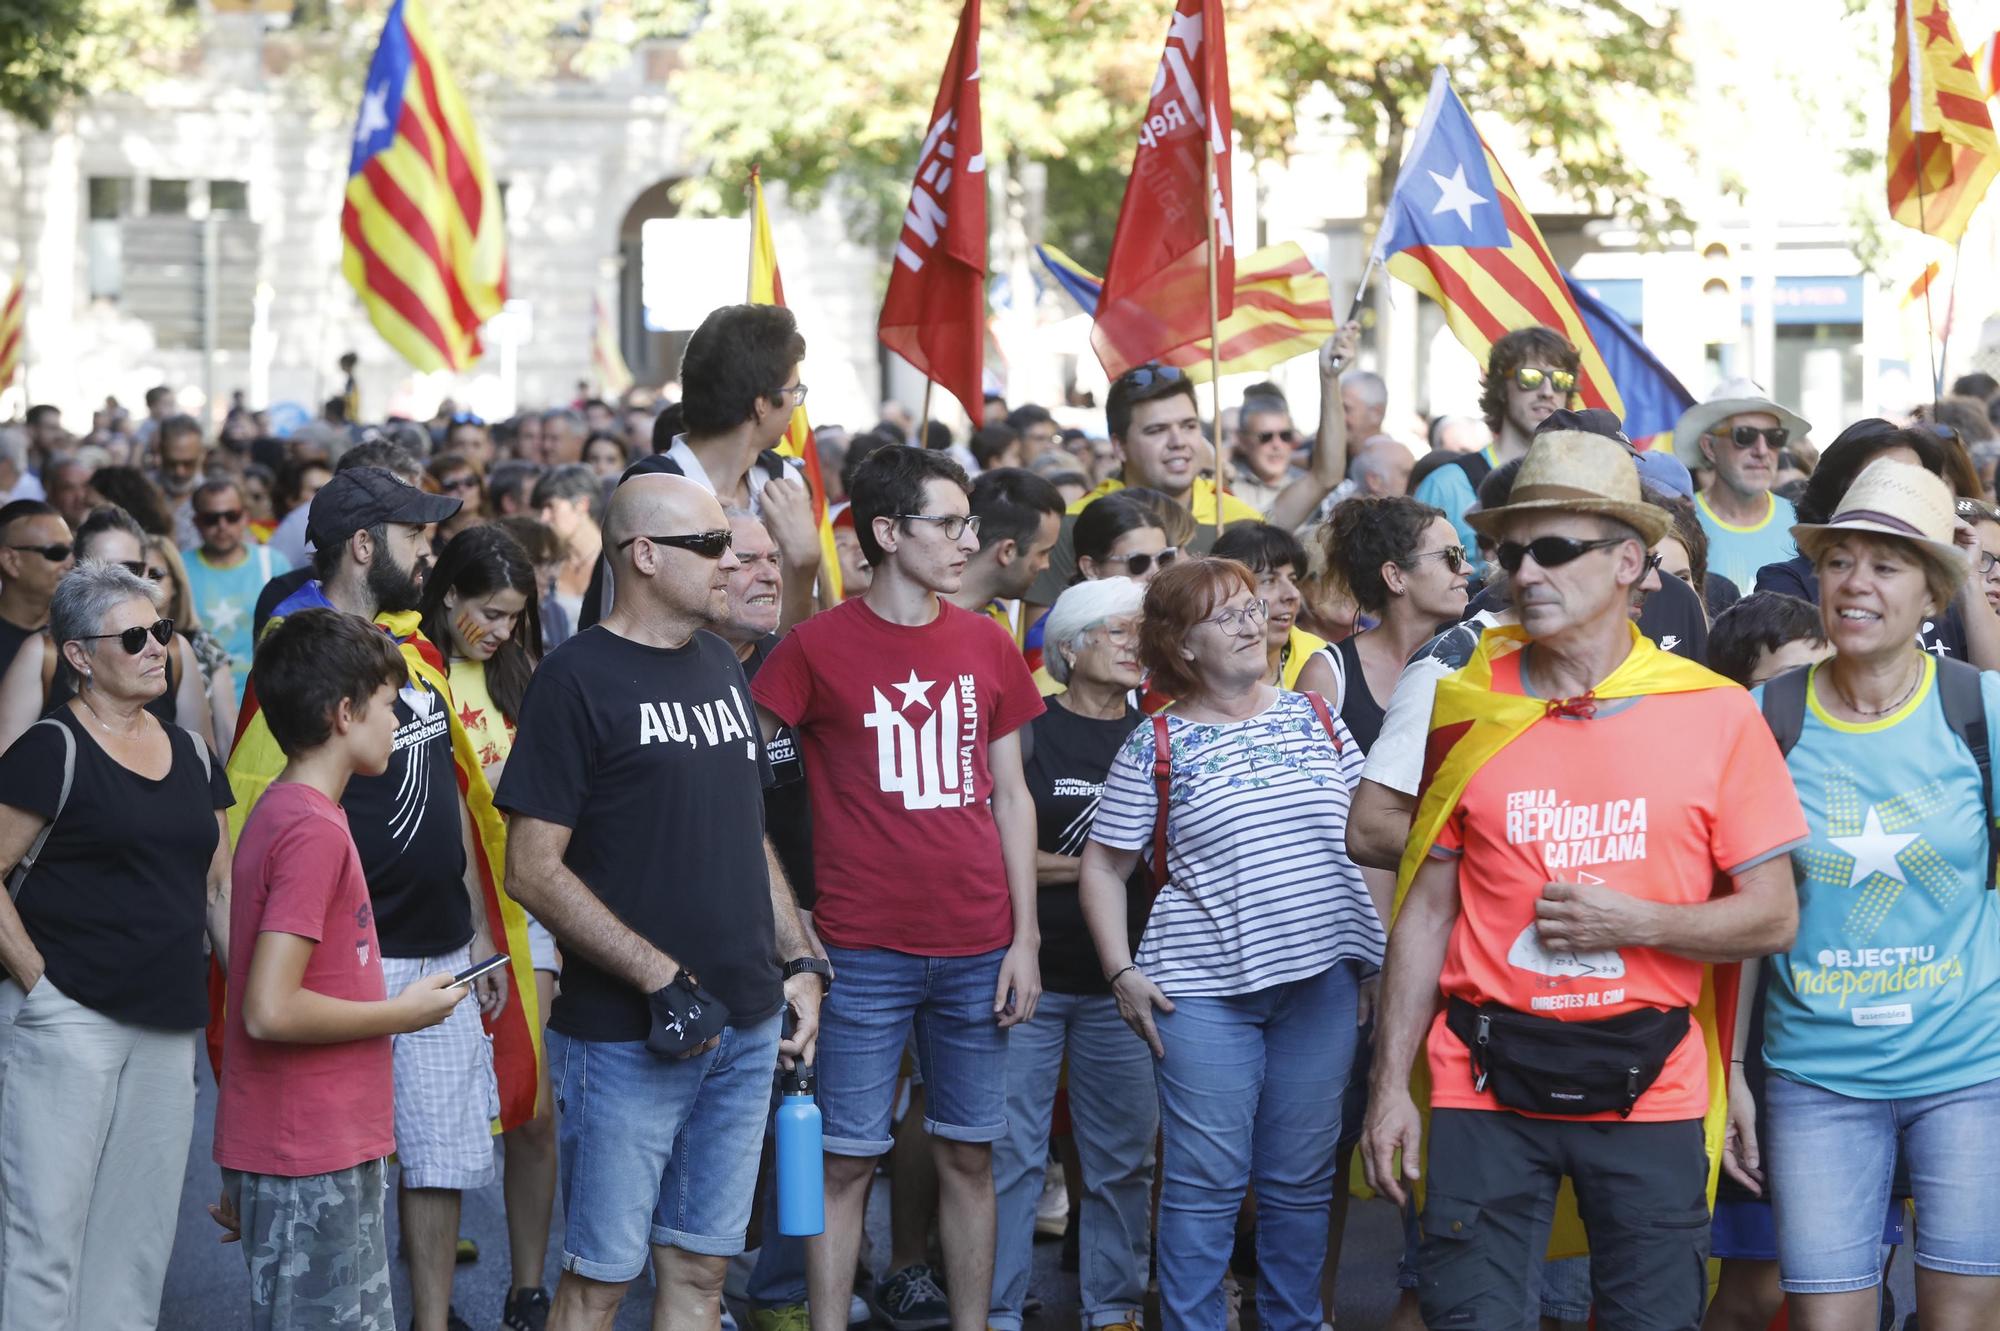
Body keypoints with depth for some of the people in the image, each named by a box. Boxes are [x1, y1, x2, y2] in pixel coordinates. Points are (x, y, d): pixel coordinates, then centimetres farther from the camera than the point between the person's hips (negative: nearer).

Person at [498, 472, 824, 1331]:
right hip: (626, 1034, -7)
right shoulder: (577, 679, -10)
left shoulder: (721, 667, 13)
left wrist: (799, 962, 11)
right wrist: (662, 979, -18)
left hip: (746, 1028, 7)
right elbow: (532, 870, -14)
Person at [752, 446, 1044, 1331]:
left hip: (978, 950, 4)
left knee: (968, 1154, 10)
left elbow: (1011, 799, 11)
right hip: (862, 951, -3)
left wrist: (1025, 938, 6)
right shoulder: (818, 645, -5)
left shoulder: (987, 646, 7)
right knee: (846, 1159, 1)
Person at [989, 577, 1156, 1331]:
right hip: (1030, 976, -3)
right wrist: (1089, 866, -10)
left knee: (1124, 1155, 7)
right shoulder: (1028, 733, -2)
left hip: (1121, 981, 4)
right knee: (1012, 1153, -1)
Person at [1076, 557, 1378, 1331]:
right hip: (1205, 988, -3)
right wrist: (1121, 973, -5)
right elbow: (1102, 867, 4)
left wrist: (1376, 946, 8)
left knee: (1303, 1178, 8)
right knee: (1205, 1182, -2)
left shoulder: (1313, 716, 9)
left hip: (1321, 977, 3)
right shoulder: (1157, 746, 0)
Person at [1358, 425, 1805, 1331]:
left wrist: (1634, 923, -15)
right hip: (1486, 1085, 1)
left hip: (1647, 1087, -1)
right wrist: (1390, 1086, 1)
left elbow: (1772, 917, -1)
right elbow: (1425, 912, 5)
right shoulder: (1471, 709, 2)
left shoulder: (1716, 714, -3)